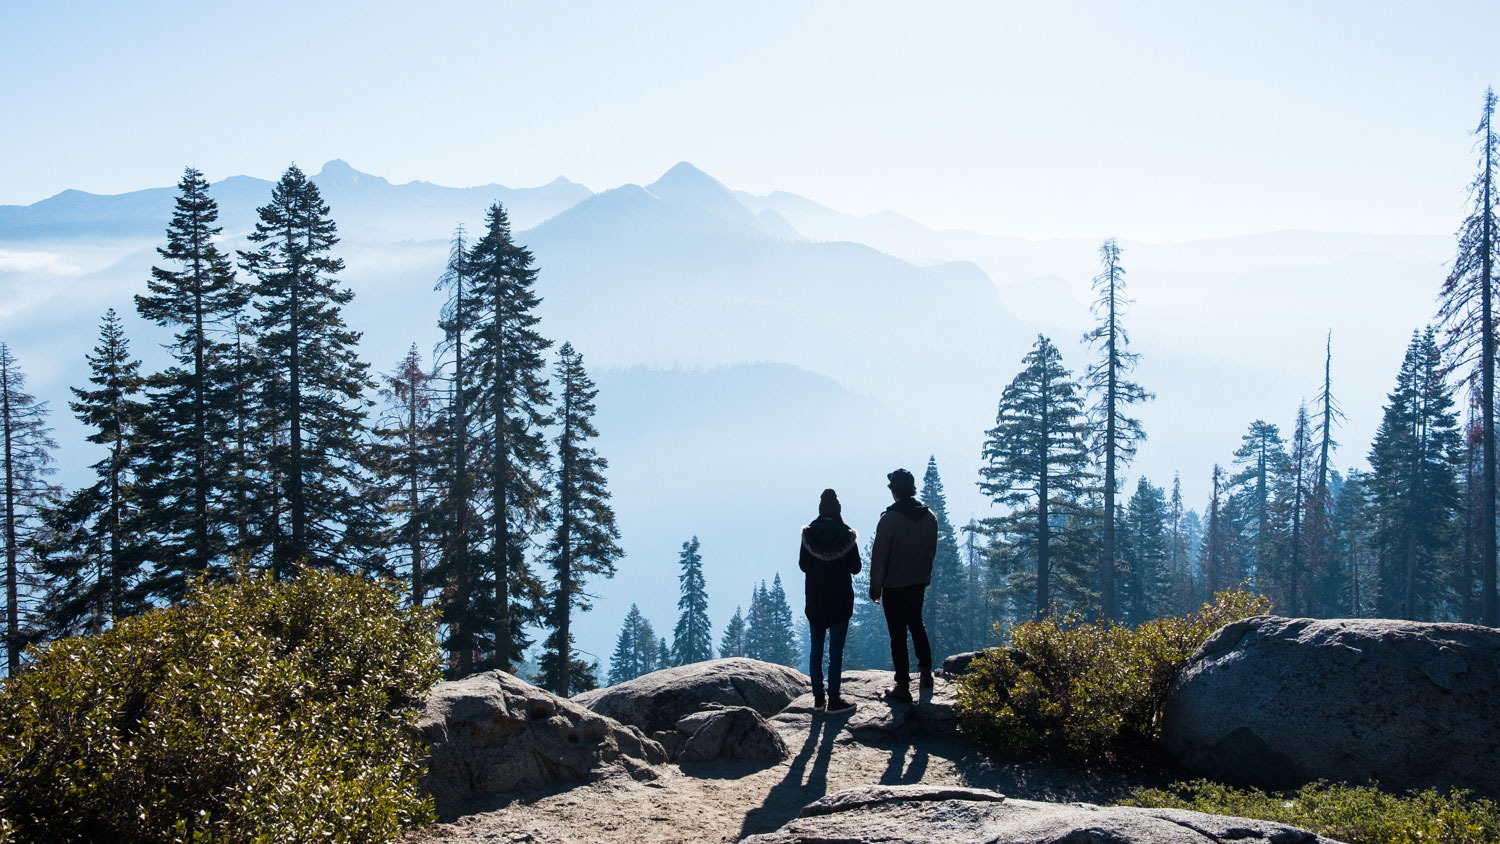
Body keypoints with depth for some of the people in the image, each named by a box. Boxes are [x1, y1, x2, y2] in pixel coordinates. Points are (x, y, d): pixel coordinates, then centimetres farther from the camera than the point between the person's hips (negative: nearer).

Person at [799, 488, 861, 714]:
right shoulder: (846, 535, -13)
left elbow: (802, 565, 2)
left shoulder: (809, 534, -5)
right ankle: (834, 700, 4)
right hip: (840, 600, -3)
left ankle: (818, 697, 18)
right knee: (836, 650, 2)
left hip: (814, 600, 3)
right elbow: (855, 568, -7)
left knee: (816, 648, 14)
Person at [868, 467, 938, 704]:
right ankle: (926, 673, 35)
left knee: (898, 635, 1)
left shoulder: (889, 519, -20)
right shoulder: (929, 517, -1)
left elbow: (879, 558, -16)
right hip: (919, 584, 6)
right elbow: (932, 551, 9)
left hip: (894, 587, -6)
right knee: (917, 626, 25)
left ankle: (902, 687, 6)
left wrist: (875, 588, -6)